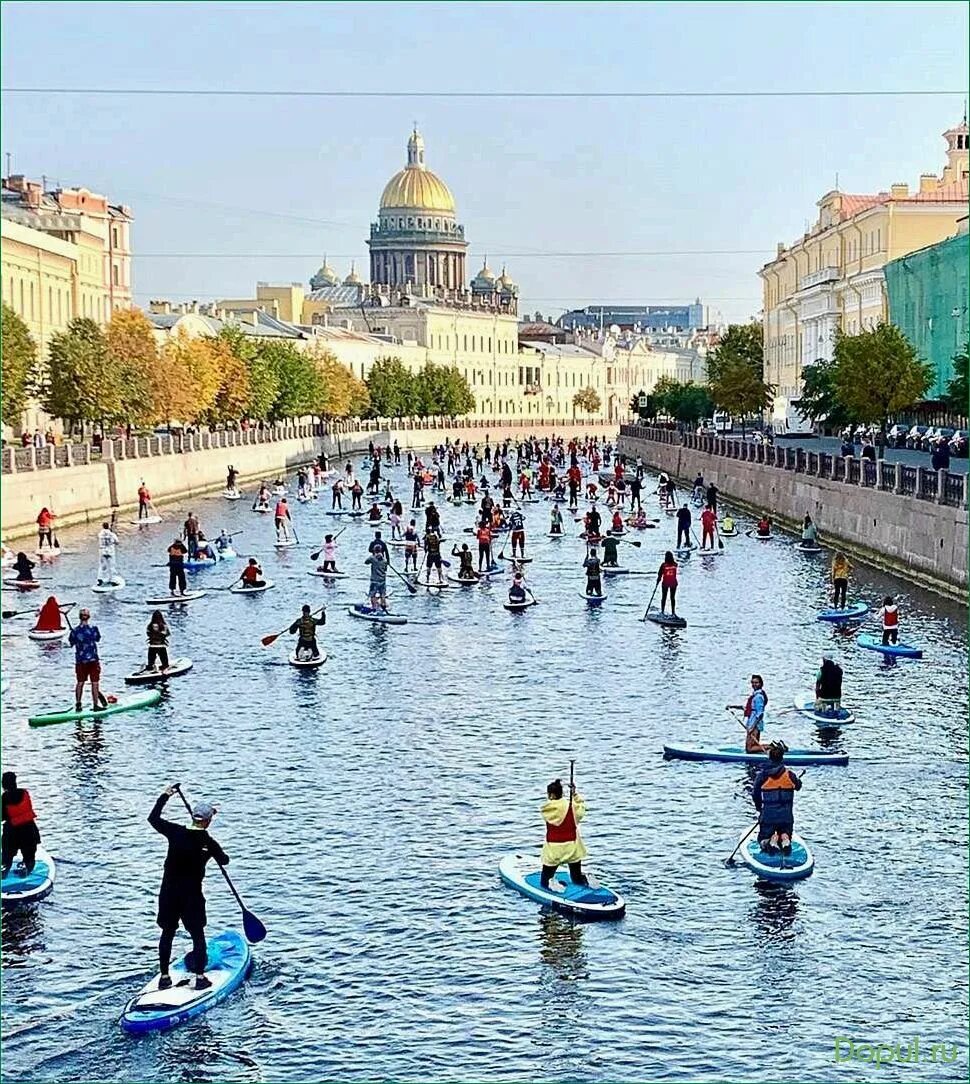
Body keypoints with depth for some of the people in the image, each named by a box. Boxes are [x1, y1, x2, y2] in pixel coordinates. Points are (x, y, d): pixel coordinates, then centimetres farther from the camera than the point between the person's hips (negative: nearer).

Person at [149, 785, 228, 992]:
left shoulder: (176, 832, -7)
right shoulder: (209, 843, -11)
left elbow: (153, 818, 8)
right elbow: (224, 861, 8)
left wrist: (165, 796, 16)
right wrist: (215, 851, 28)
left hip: (168, 893, 3)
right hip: (192, 896, -3)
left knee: (167, 933, 15)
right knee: (198, 936, 10)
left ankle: (164, 977, 18)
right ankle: (200, 978, 9)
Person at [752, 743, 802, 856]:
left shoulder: (762, 775, -7)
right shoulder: (790, 775, -5)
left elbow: (756, 796, -1)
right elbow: (798, 786, 16)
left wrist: (759, 808, 18)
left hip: (767, 817, -1)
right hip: (786, 816, 1)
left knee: (763, 840, 18)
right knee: (785, 833, 25)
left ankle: (772, 839, -18)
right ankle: (785, 839, -13)